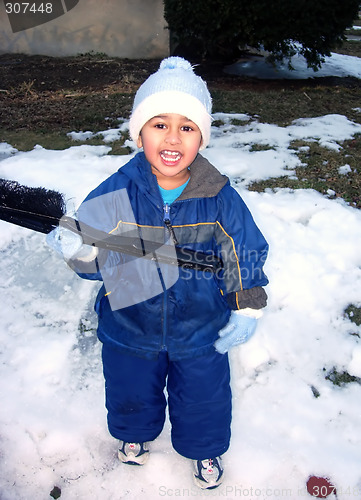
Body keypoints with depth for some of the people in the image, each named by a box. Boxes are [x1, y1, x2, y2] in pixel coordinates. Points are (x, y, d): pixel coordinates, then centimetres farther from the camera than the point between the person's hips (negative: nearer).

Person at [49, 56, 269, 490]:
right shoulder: (113, 195, -17)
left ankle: (205, 449, 57)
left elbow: (246, 255, -4)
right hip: (129, 328, 1)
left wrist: (247, 310, -7)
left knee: (203, 398, 21)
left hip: (201, 332, 0)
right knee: (130, 393, 27)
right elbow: (99, 262, -10)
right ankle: (137, 433, 64)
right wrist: (82, 253, -32)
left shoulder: (220, 198, -17)